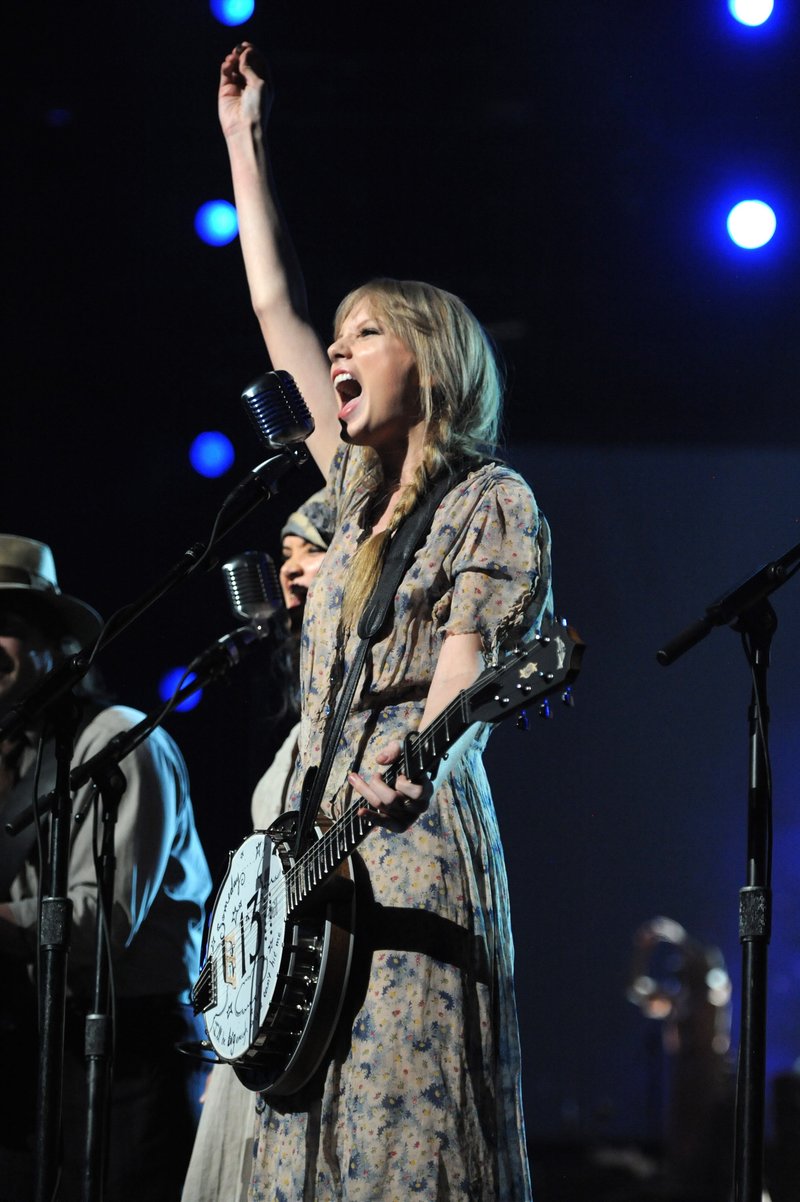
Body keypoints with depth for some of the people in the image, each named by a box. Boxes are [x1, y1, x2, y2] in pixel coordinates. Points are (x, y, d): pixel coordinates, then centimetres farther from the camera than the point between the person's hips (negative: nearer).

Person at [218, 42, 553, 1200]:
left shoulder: (491, 504, 0)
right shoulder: (361, 492, 20)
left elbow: (465, 675, -13)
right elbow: (275, 304, 26)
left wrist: (409, 765, -34)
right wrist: (243, 137, 28)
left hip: (416, 850, -8)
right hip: (318, 860, 8)